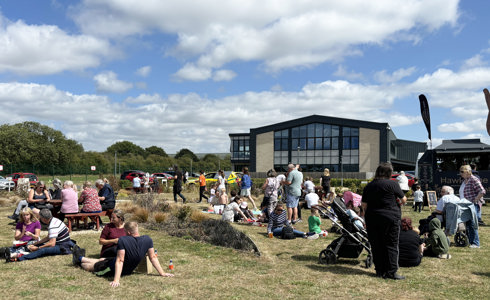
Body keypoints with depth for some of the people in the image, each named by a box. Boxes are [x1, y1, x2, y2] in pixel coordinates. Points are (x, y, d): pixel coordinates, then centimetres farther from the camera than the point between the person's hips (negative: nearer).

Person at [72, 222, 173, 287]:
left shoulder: (123, 240, -32)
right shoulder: (148, 240, -18)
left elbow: (119, 261, -33)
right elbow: (153, 257, -15)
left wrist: (116, 280, -33)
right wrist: (162, 273, -7)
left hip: (111, 269, -6)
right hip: (128, 270, 6)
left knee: (91, 266, 26)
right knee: (101, 260, 30)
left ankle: (79, 259, 54)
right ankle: (81, 258, 53)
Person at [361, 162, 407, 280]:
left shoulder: (369, 186, 8)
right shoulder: (393, 184, -6)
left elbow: (364, 205, 9)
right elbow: (404, 200, 1)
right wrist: (398, 204, 21)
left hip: (372, 219, 5)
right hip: (390, 218, -4)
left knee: (376, 245, 9)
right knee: (391, 245, 2)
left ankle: (380, 270, 14)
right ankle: (391, 271, 1)